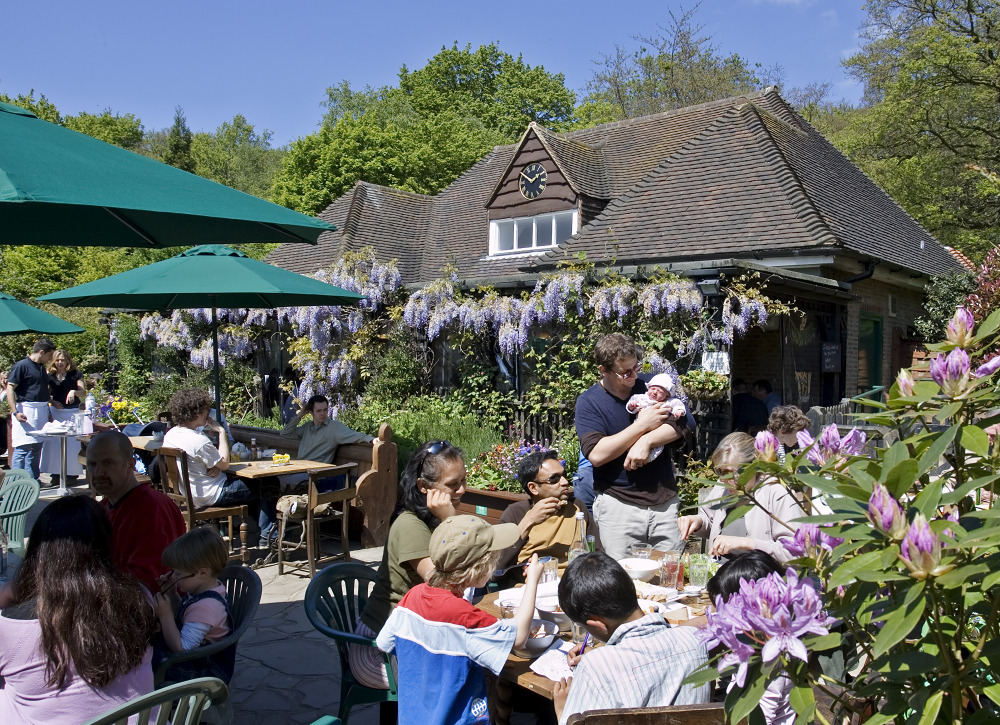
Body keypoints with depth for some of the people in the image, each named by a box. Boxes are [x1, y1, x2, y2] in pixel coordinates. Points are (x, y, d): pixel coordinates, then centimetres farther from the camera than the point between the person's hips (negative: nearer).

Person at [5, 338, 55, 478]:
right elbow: (10, 388, -12)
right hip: (26, 412, -8)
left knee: (36, 447, 10)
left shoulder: (42, 368, 17)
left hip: (41, 412, 8)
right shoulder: (21, 365, -7)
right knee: (22, 448, -9)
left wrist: (48, 411, 28)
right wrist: (15, 412, -20)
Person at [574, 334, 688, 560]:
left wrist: (646, 441, -17)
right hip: (618, 504, -3)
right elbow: (596, 454, -16)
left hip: (664, 499, 3)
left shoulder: (648, 384, 7)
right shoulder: (588, 401, -3)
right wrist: (643, 425, -12)